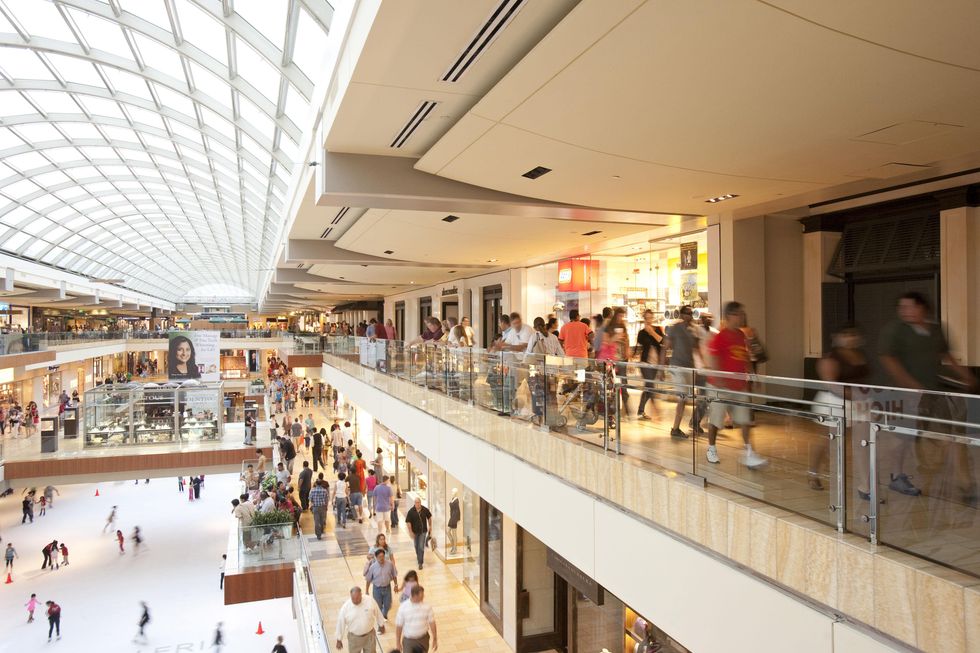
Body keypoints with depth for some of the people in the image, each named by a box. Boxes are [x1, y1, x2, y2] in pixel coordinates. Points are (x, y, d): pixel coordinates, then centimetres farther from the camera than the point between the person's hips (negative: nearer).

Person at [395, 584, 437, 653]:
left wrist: (435, 639, 1)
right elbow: (398, 626, -7)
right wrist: (398, 642, -1)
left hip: (423, 639, 2)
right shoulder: (403, 608, -16)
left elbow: (432, 622, -3)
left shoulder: (426, 606, -11)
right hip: (408, 640, -2)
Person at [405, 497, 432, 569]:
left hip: (423, 531, -1)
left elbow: (429, 517, 8)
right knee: (417, 546, 19)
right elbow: (408, 522, -12)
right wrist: (410, 531, -15)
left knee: (421, 547, -7)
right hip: (415, 531, 1)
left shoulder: (425, 510, -10)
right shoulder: (411, 511, -15)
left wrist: (430, 526, 13)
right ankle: (418, 556, 45)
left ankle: (420, 562, -1)